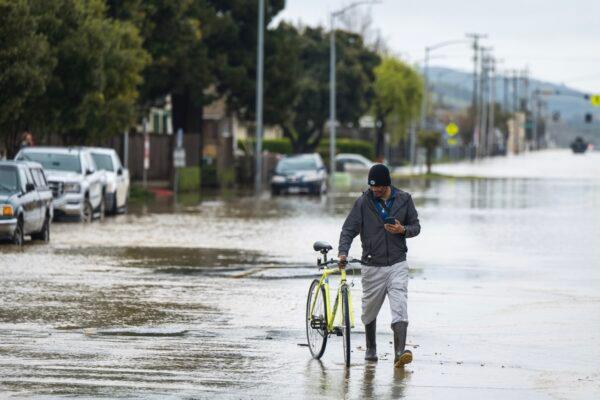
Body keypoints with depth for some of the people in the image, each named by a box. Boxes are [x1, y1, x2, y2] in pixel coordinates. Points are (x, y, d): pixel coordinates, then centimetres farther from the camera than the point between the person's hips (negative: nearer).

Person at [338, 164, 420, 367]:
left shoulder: (404, 199, 1)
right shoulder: (363, 202, -3)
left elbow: (415, 226, 9)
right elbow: (348, 229, -4)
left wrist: (403, 230, -14)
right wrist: (343, 252, -21)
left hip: (397, 264, -1)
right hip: (372, 265, 1)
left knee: (399, 307, -16)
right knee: (369, 311, 12)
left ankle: (400, 352, -25)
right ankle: (370, 349, 34)